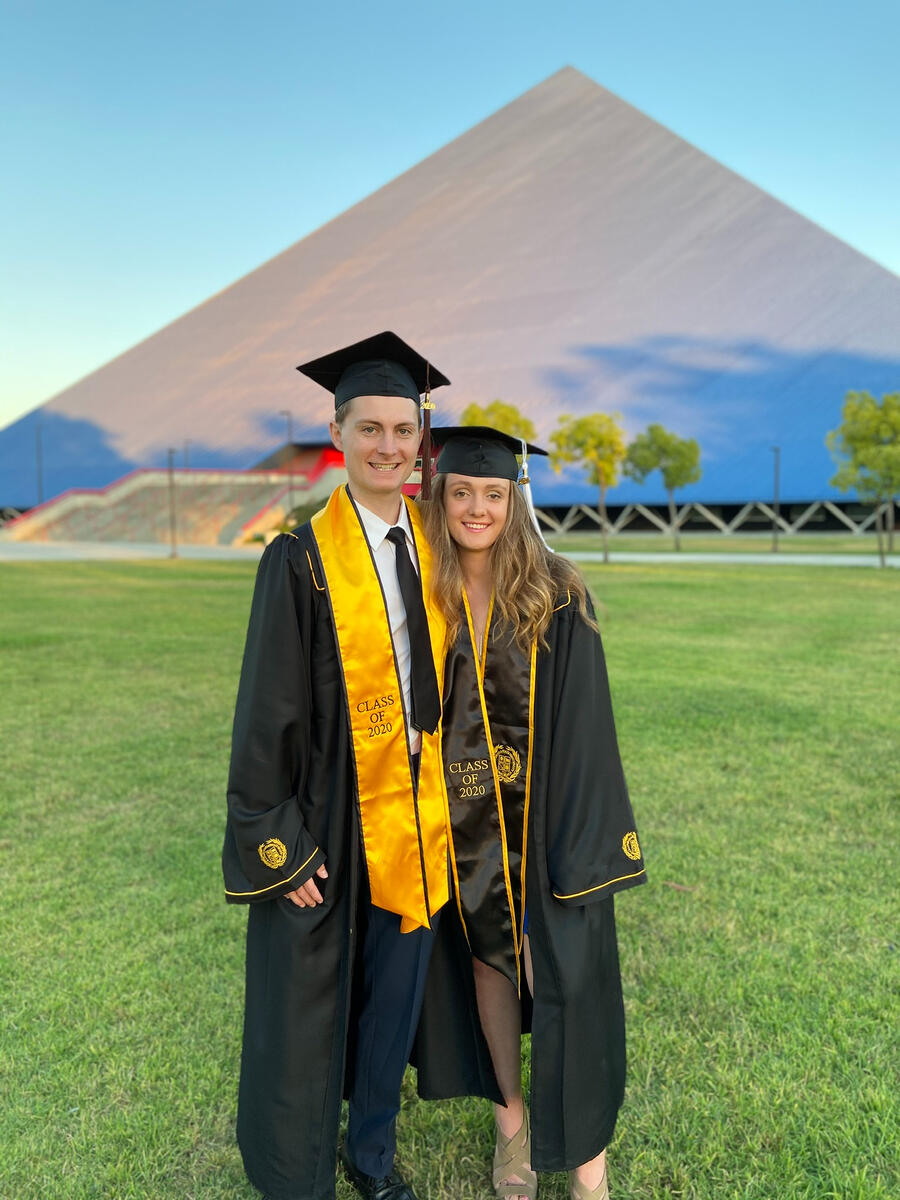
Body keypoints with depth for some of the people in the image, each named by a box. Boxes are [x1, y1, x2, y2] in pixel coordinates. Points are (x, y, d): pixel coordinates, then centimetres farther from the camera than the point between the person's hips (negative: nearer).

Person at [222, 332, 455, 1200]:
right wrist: (278, 842, -12)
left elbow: (446, 676, 9)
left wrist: (446, 794, 8)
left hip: (414, 815, 5)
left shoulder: (433, 549, 3)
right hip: (330, 820, -4)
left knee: (394, 993, 20)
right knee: (308, 1007, 12)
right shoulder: (302, 560, -12)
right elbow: (267, 711, -11)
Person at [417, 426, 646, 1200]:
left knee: (565, 974, 5)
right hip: (463, 818, 2)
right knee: (489, 958, 17)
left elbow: (583, 719, -9)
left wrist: (581, 834, -12)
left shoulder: (557, 598, -10)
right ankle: (512, 1115, 39)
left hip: (542, 814, -2)